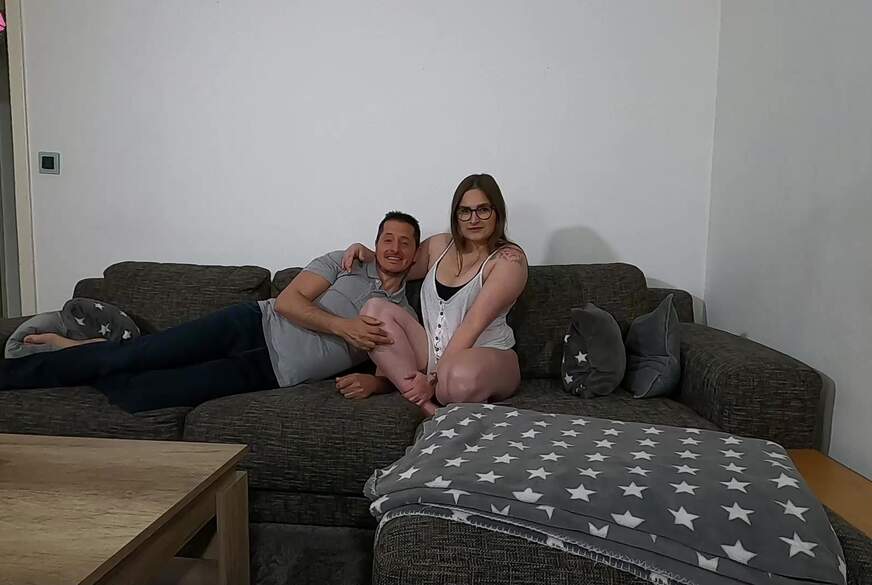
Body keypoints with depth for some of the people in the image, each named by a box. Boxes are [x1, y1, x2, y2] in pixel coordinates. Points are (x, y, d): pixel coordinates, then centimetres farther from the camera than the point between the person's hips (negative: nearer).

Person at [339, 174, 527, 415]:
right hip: (432, 351, 6)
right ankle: (428, 407, -24)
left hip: (488, 357, -6)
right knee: (375, 309, -16)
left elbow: (473, 325, -18)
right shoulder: (439, 245, 11)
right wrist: (365, 253, 9)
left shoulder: (509, 259, -8)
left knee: (462, 376, -42)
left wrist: (434, 379, -24)